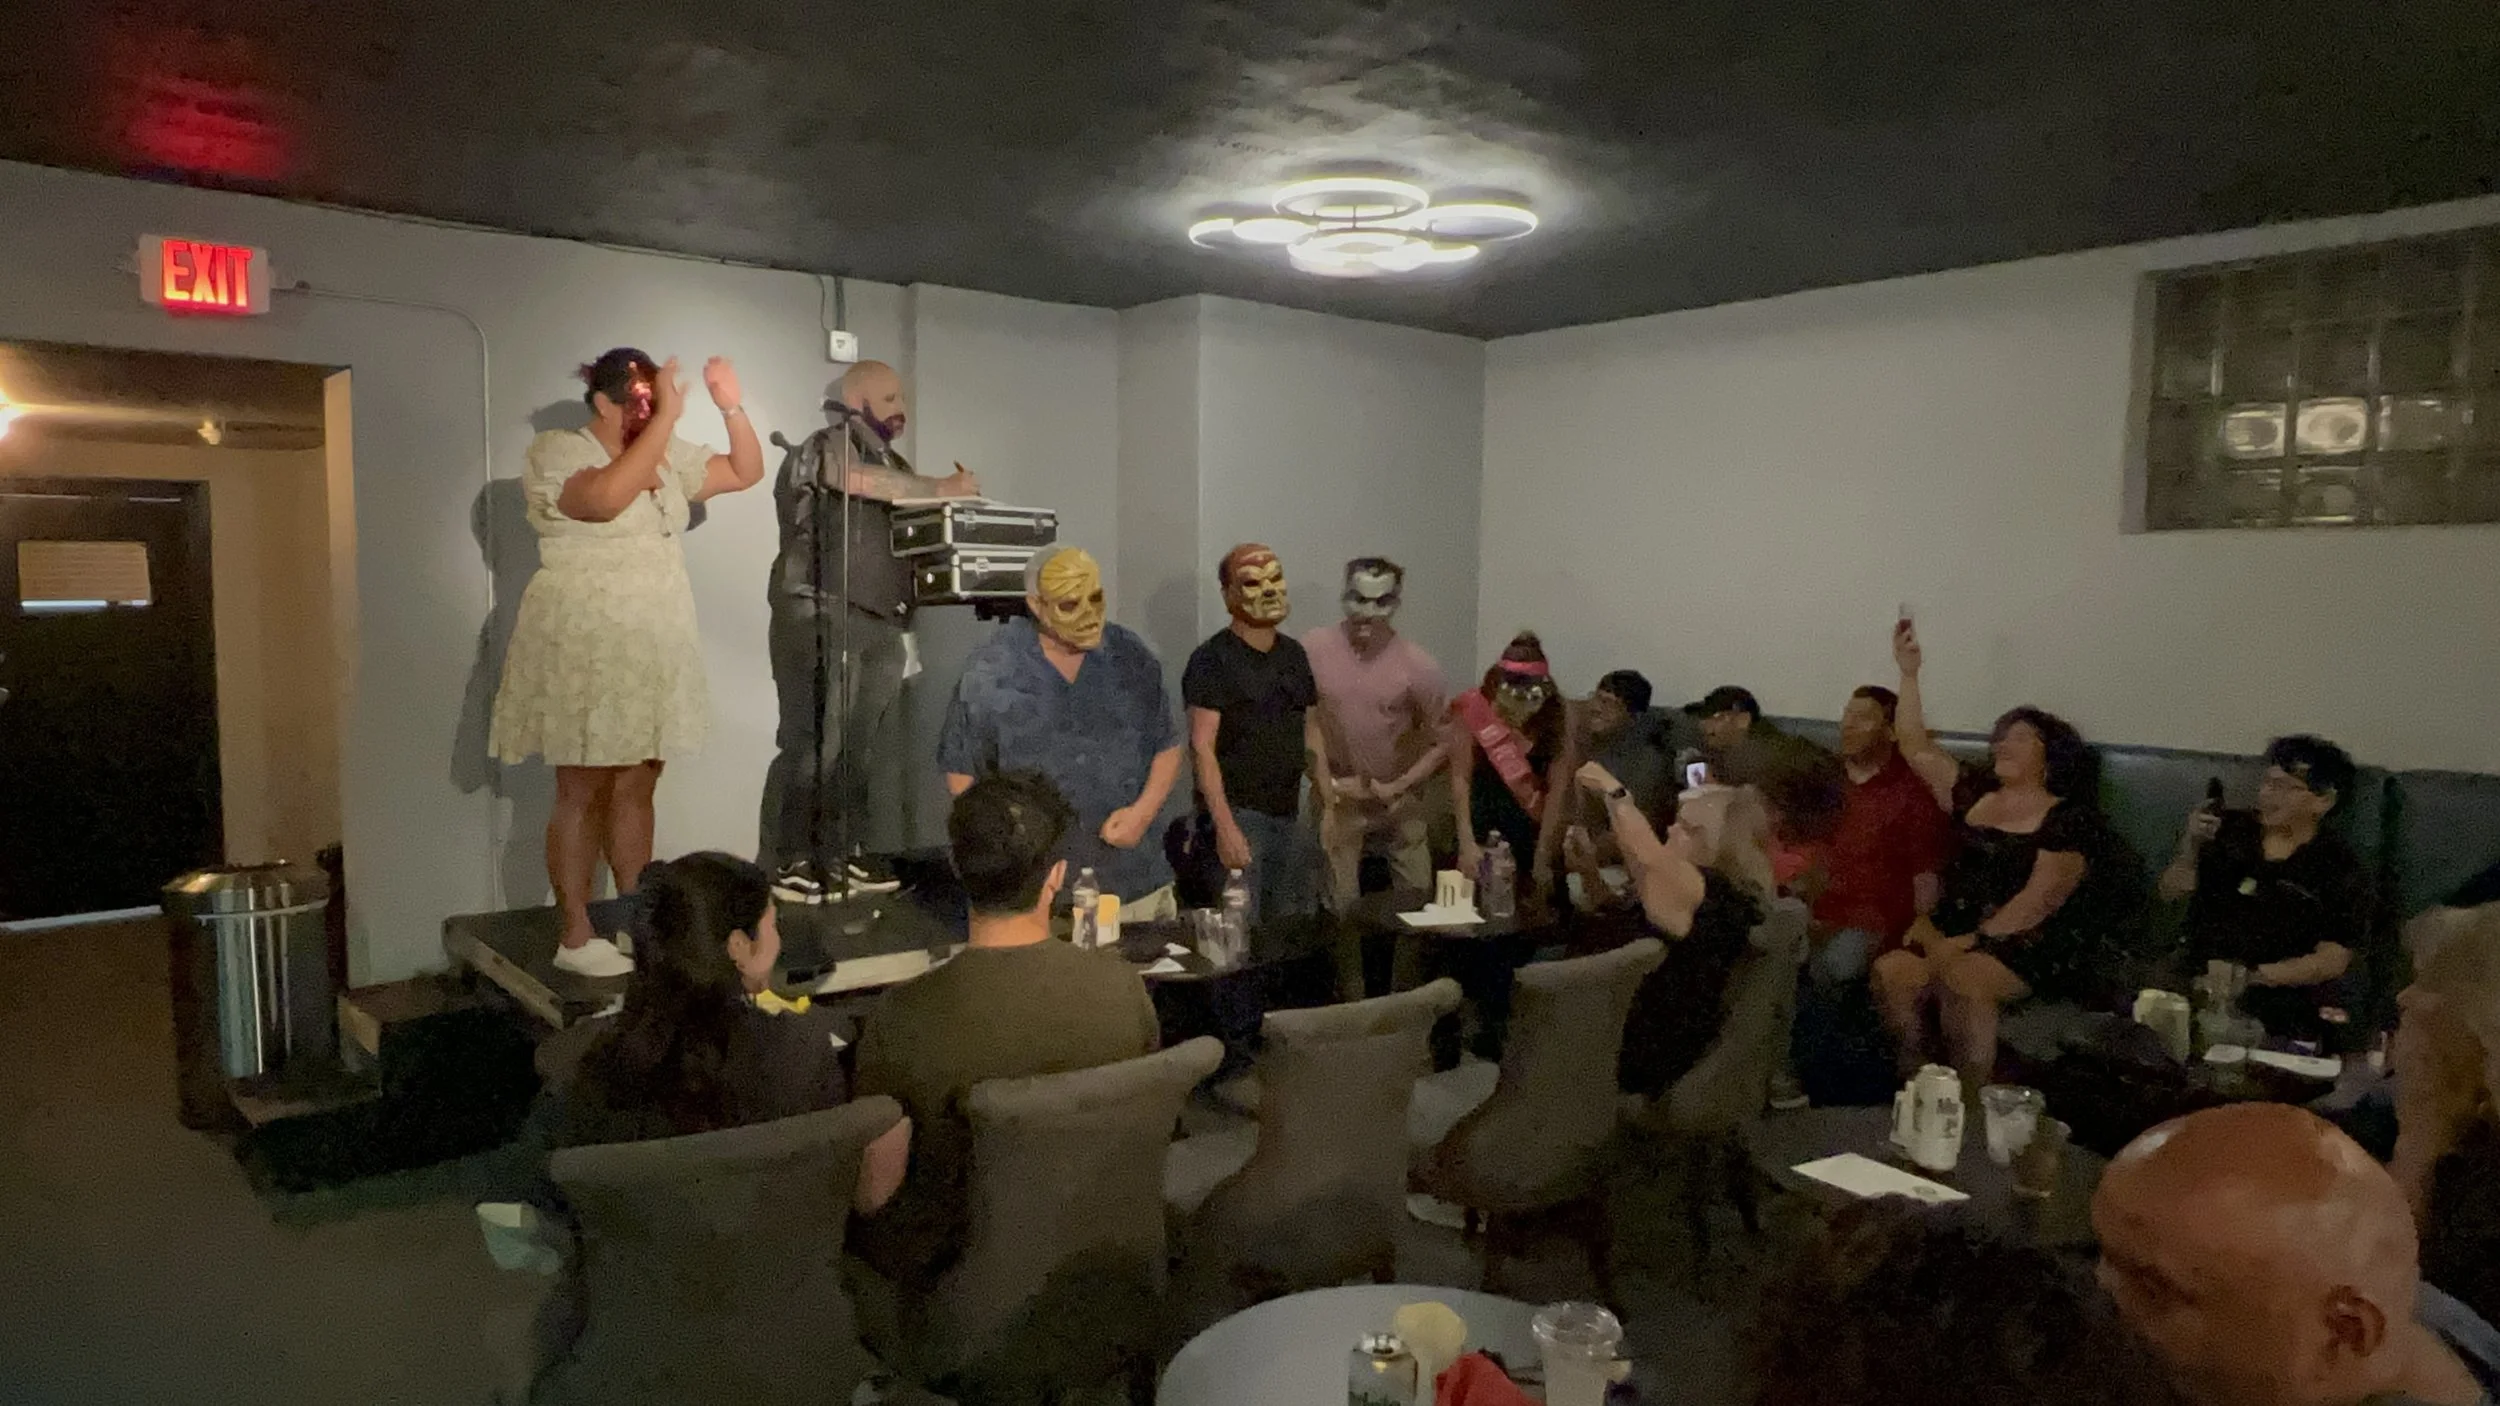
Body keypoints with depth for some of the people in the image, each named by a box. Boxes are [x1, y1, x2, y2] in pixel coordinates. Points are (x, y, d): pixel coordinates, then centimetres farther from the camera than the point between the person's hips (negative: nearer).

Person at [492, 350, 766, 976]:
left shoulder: (668, 456, 11)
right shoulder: (556, 451, -9)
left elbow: (746, 472, 12)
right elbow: (606, 497, -30)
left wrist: (732, 406, -3)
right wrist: (667, 417, -27)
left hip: (652, 649, 7)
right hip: (585, 650, -6)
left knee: (637, 789, 11)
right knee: (583, 793, -1)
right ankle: (575, 937, 7)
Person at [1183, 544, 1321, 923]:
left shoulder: (1294, 654, 12)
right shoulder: (1212, 659, -8)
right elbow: (1202, 747, -14)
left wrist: (1330, 806, 11)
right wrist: (1225, 826, -21)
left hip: (1289, 817, 7)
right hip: (1239, 815, -7)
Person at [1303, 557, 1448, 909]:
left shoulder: (1417, 664, -14)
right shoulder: (1313, 650, -13)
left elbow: (1443, 739, -6)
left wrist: (1398, 786, -13)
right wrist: (1326, 782, -9)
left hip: (1398, 801, 1)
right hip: (1338, 799, -1)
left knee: (1418, 896, 12)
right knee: (1342, 905, 3)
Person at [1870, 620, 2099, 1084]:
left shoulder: (2067, 819, 2)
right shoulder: (1973, 796, 19)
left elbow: (2037, 902, -8)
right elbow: (1915, 747, 17)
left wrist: (1975, 941, -17)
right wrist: (1909, 672, 11)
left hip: (2022, 943, -5)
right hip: (1951, 932, 5)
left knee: (1959, 981, -37)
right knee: (1890, 972, -27)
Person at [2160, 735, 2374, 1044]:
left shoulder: (2340, 868, 2)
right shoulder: (2229, 828, 13)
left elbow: (2331, 962, -5)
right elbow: (2170, 892, 13)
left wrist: (2253, 976, -17)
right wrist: (2190, 846, -5)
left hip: (2284, 989, -3)